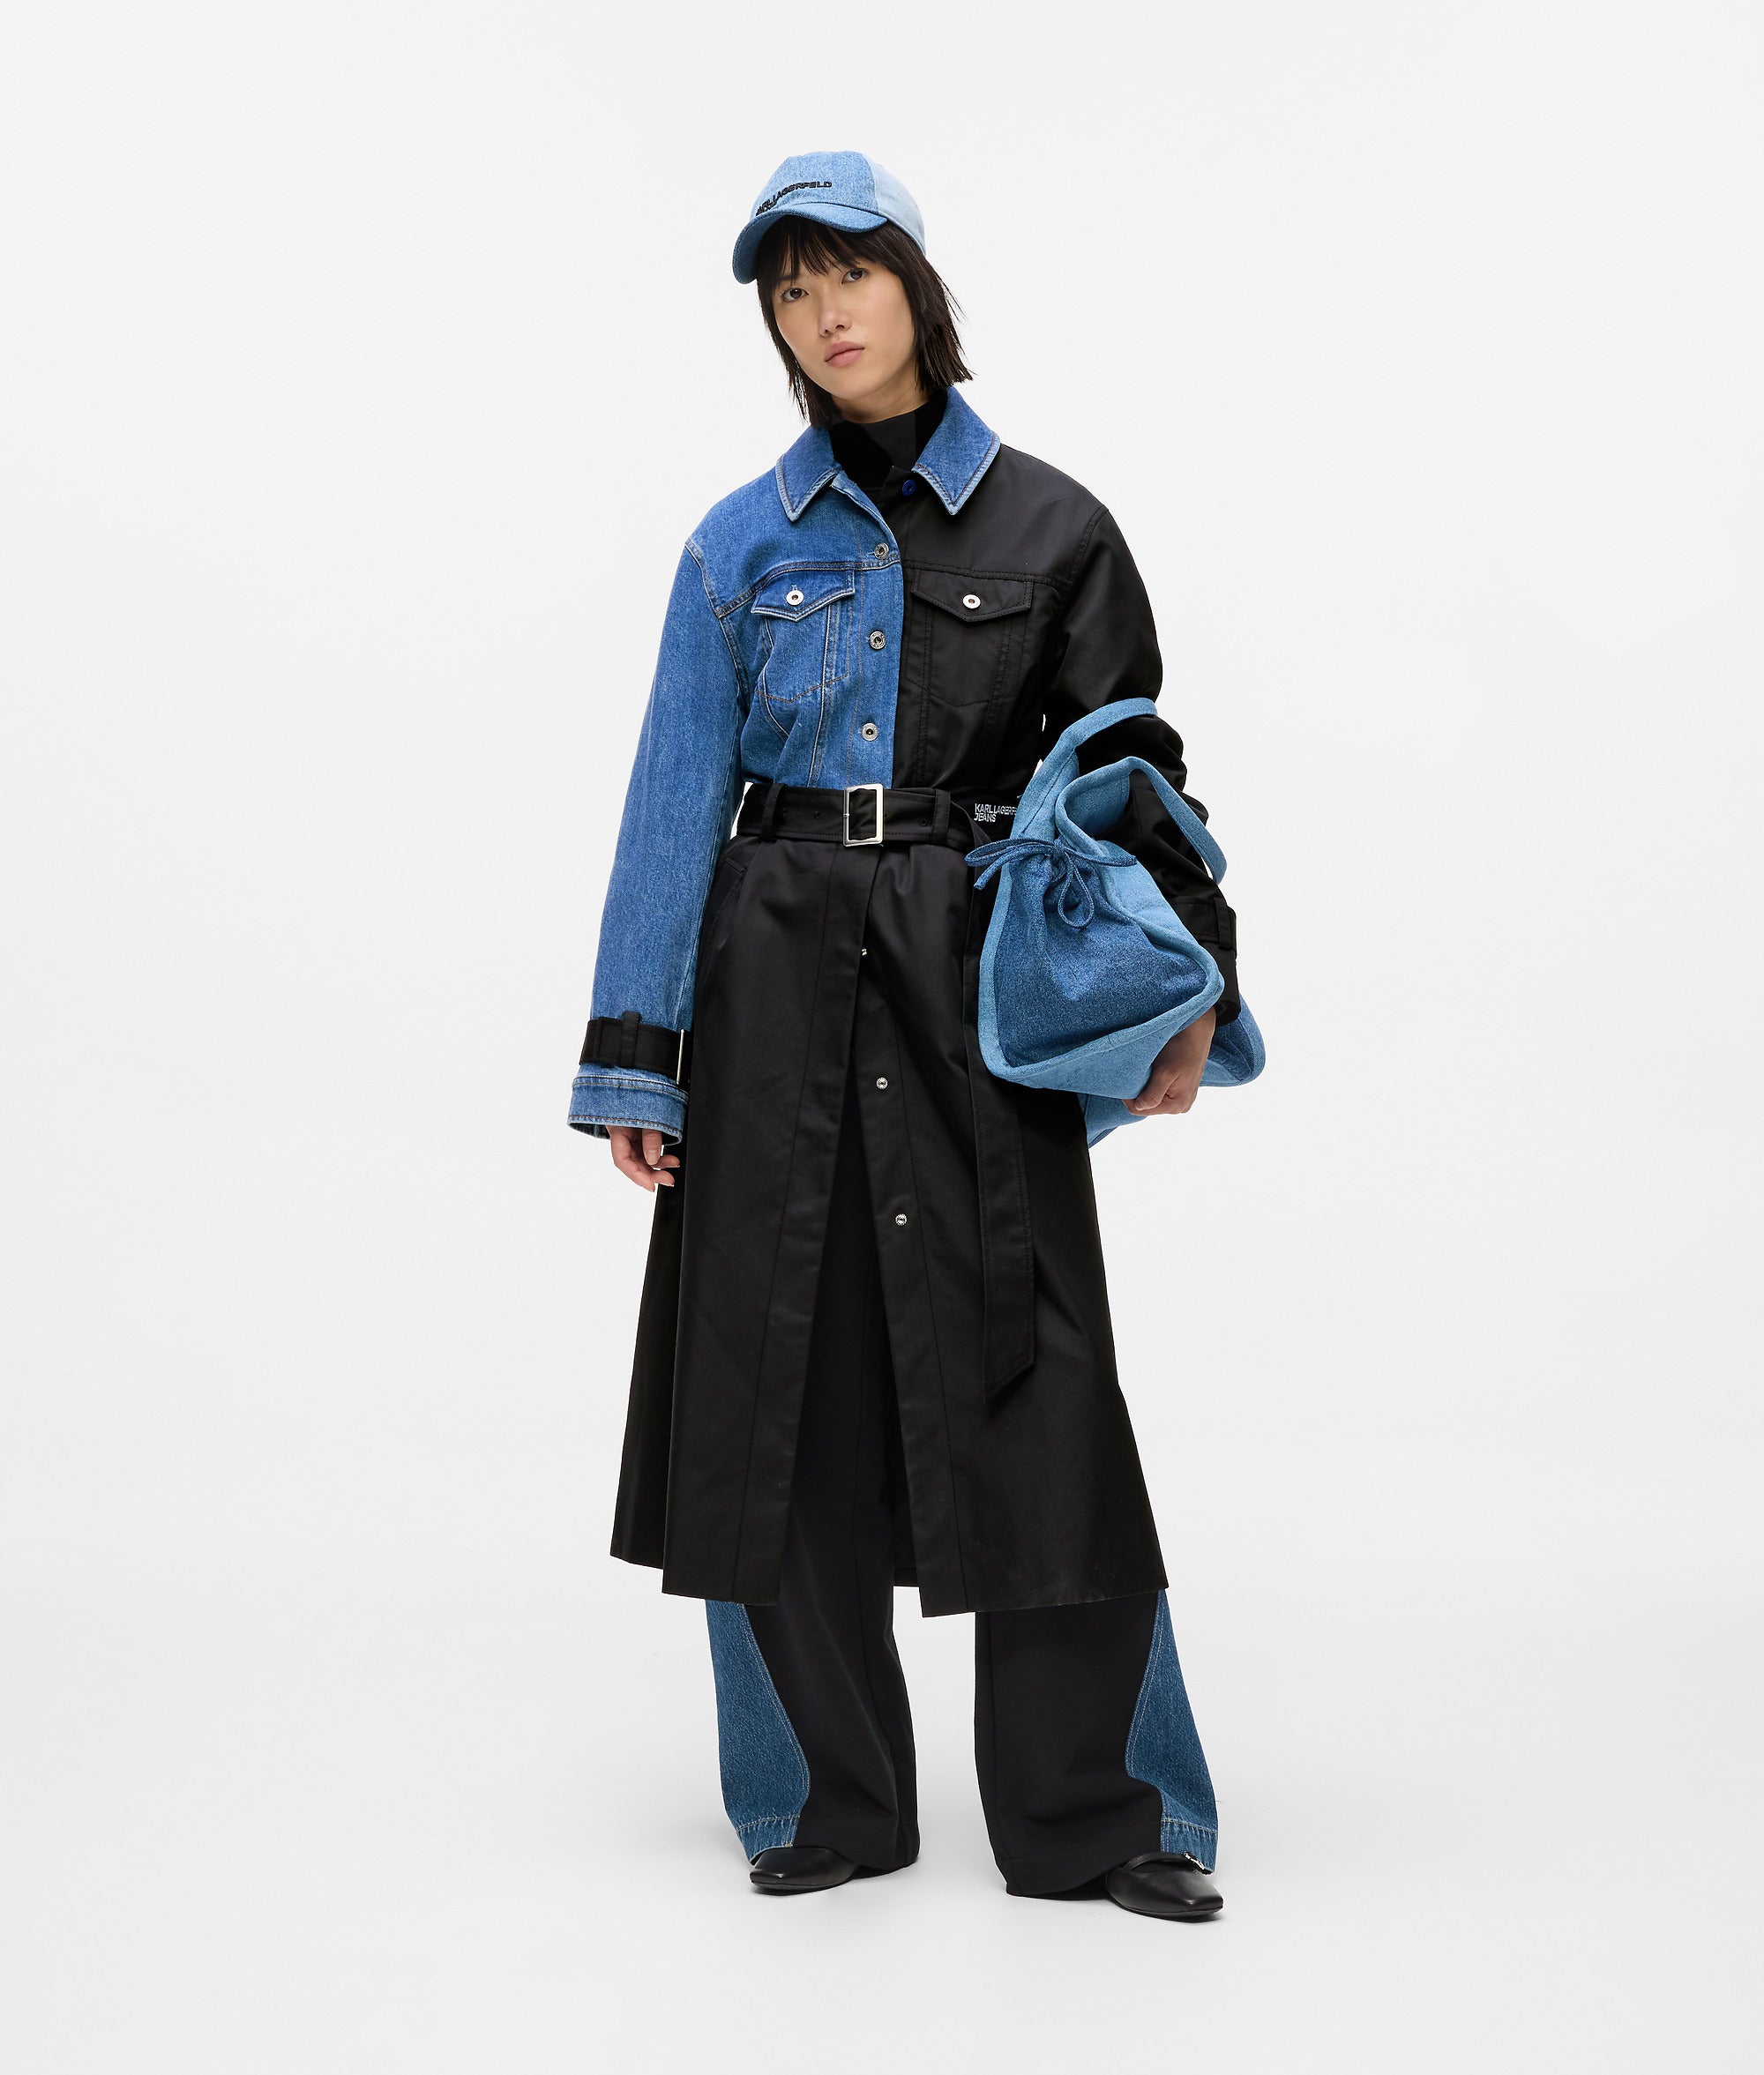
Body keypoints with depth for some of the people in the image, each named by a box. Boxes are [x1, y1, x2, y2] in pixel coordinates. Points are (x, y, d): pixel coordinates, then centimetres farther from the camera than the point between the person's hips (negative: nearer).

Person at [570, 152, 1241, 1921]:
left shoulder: (1049, 527, 5)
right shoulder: (743, 544, 7)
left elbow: (1132, 775, 6)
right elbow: (676, 802, 5)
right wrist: (633, 1056, -1)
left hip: (978, 985, -1)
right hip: (778, 983, 2)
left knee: (1028, 1383, -3)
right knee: (781, 1375, 4)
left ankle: (1095, 1811, 13)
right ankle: (826, 1803, 21)